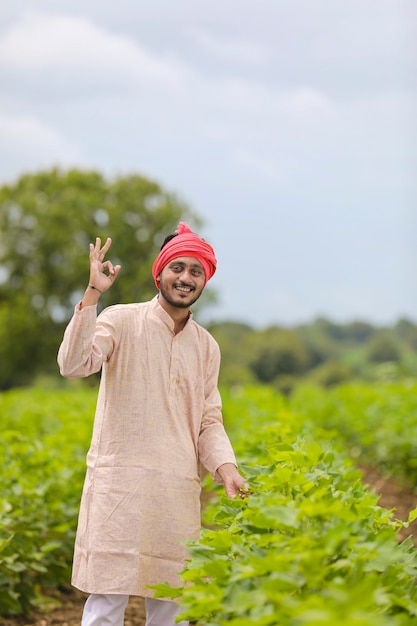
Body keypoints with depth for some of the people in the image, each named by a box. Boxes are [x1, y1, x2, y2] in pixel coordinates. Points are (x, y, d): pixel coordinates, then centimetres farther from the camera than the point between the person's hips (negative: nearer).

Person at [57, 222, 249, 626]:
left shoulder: (206, 347, 13)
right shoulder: (122, 320, -1)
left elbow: (209, 423, 13)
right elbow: (73, 365, -16)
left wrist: (226, 468, -5)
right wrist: (92, 293, -21)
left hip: (179, 492, 5)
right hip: (120, 482, -4)